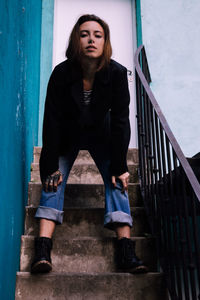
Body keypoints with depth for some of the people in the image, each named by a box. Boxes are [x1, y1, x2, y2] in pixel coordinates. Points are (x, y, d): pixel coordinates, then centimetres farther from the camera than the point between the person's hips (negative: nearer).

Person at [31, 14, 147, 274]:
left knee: (116, 179, -15)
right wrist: (51, 166, -20)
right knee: (54, 179, -16)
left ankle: (125, 249, -20)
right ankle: (43, 248, -23)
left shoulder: (117, 73, -22)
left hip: (100, 133, 1)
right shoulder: (61, 73, -23)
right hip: (67, 134, 0)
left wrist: (119, 166, -21)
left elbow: (120, 121, -19)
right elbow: (52, 120, -20)